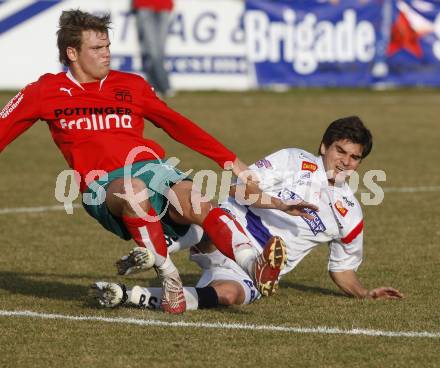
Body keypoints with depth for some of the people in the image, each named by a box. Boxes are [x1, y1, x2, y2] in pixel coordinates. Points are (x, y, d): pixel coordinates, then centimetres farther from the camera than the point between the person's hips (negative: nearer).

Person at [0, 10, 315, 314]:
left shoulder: (131, 86, 21)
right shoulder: (46, 92, 13)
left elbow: (178, 125, 25)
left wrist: (230, 160, 21)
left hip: (154, 167, 3)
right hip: (104, 185, -3)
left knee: (198, 203, -30)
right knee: (134, 189, -40)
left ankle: (254, 265, -51)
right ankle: (169, 278, -31)